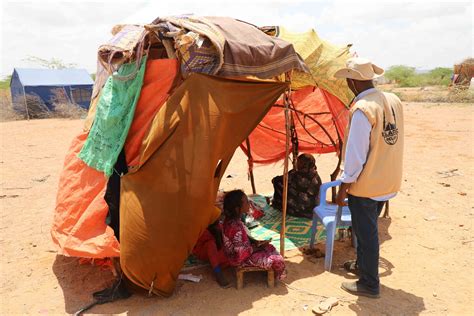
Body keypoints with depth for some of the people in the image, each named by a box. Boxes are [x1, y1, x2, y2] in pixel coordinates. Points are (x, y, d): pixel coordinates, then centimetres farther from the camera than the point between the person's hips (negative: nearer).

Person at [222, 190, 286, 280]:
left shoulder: (231, 219, -7)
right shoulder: (235, 227, -35)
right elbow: (240, 252, -29)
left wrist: (255, 241, -1)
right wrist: (257, 248, -15)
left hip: (245, 248, 9)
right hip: (242, 259, -9)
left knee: (270, 248, 18)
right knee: (278, 260, -6)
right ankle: (278, 276, 25)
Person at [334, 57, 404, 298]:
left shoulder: (362, 109, -23)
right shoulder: (394, 101, 1)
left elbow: (355, 154, -22)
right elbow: (393, 143, 8)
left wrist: (343, 188, -12)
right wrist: (385, 171, 18)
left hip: (365, 185, -8)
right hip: (388, 182, 8)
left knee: (365, 232, 8)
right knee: (368, 228, 25)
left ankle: (369, 284, 24)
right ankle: (363, 265, 44)